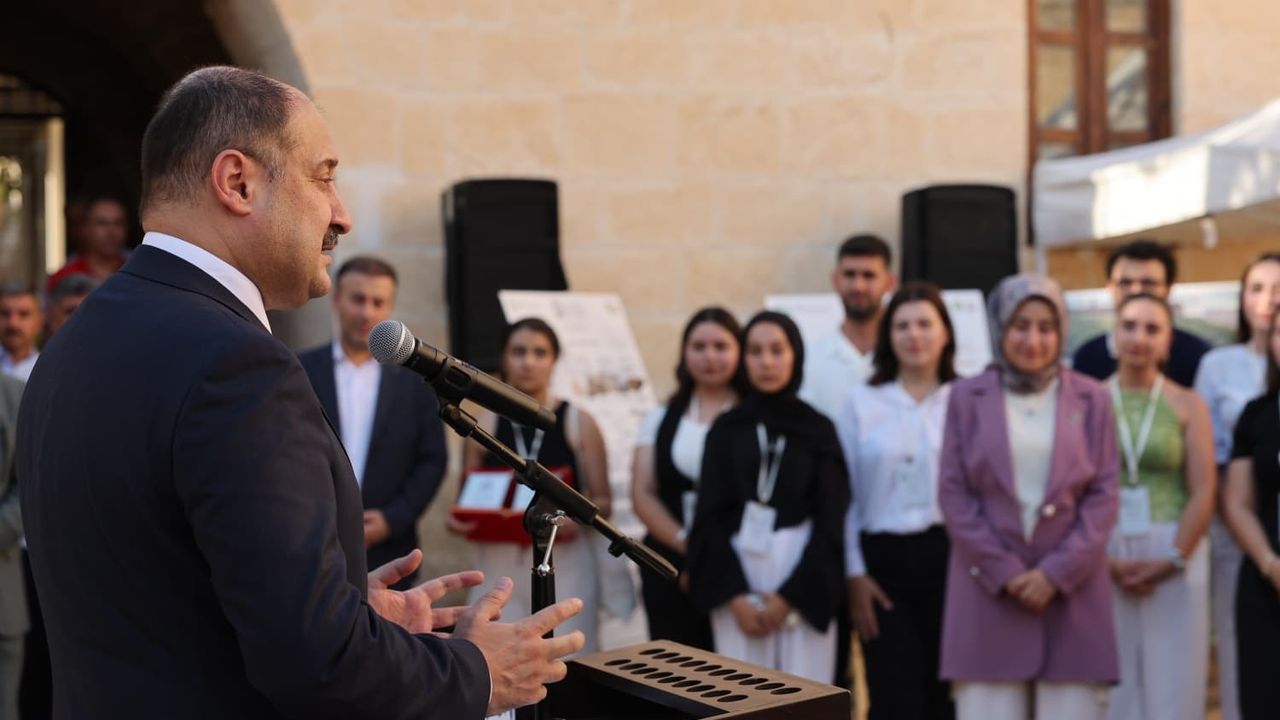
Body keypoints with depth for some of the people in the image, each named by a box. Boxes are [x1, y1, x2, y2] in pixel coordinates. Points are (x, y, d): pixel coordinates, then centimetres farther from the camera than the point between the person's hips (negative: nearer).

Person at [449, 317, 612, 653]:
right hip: (498, 565, 1)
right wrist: (459, 520, -8)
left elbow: (603, 501, 5)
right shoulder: (483, 423, 7)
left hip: (565, 563, -1)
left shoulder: (579, 423, 5)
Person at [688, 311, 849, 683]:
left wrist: (791, 594, -8)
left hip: (803, 584, -1)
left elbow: (829, 522, 1)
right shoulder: (726, 429, 7)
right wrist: (735, 594, -8)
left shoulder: (819, 429, 4)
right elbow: (710, 517, 2)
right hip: (736, 575, 1)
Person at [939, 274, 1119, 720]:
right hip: (988, 588, 0)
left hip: (1072, 589, 1)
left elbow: (1103, 494, 3)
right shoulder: (967, 397, 7)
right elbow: (952, 493, 2)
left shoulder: (1091, 399, 9)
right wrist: (1004, 571, -8)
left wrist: (1057, 571, -8)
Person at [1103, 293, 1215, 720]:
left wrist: (1173, 560, -11)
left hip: (1173, 558, 0)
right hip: (1102, 557, 0)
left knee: (1172, 681, 2)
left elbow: (1203, 492, -2)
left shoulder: (1187, 405, 4)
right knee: (1112, 683, 3)